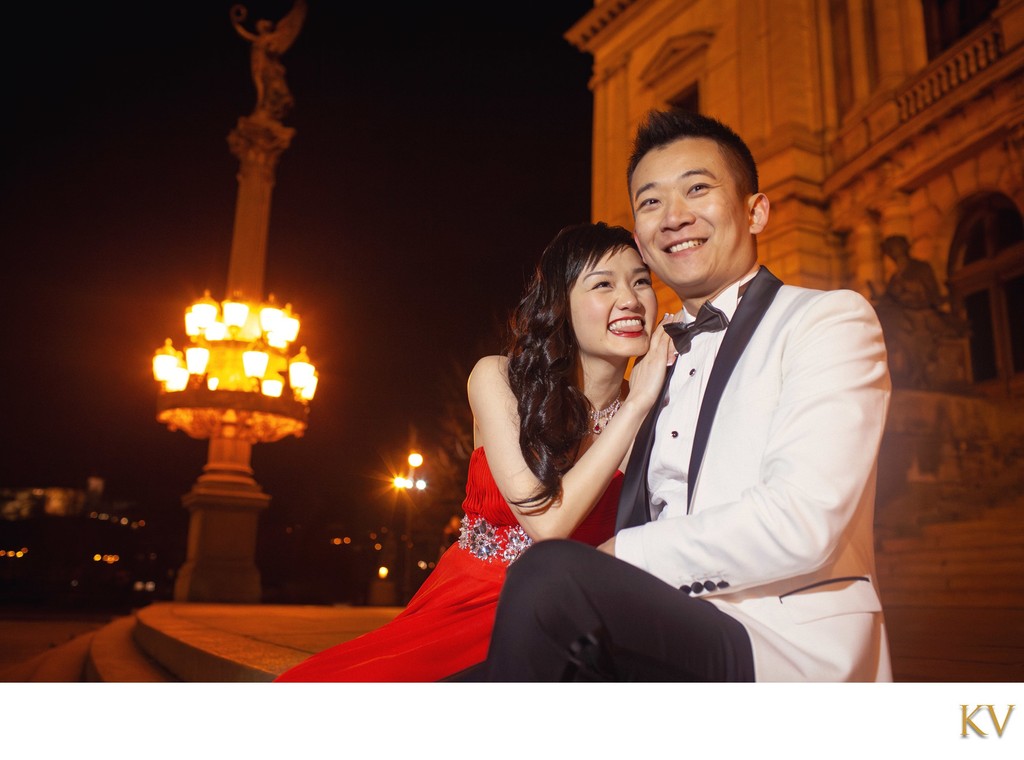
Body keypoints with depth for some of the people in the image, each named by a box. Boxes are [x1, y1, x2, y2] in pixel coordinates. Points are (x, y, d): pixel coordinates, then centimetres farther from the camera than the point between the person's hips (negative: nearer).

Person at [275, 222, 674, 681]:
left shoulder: (649, 415, -1)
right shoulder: (498, 378, -6)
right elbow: (546, 522, -17)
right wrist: (637, 405, -16)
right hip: (464, 605, 1)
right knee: (313, 680, -20)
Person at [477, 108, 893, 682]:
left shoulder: (829, 320, -1)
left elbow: (801, 525, -17)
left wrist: (618, 554, -12)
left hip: (793, 653, -5)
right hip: (675, 647, 6)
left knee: (551, 576, -28)